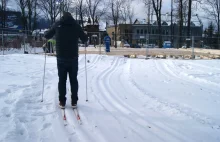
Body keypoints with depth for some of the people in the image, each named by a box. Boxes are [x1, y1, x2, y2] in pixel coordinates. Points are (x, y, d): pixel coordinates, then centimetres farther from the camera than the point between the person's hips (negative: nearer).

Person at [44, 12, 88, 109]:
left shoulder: (57, 25, 2)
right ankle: (74, 102, 10)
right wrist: (80, 37, 27)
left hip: (61, 57, 0)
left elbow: (46, 36, 8)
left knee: (62, 80, 9)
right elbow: (85, 39, 5)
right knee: (73, 80, 10)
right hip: (73, 57, 0)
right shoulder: (76, 25, 1)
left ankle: (62, 102, 9)